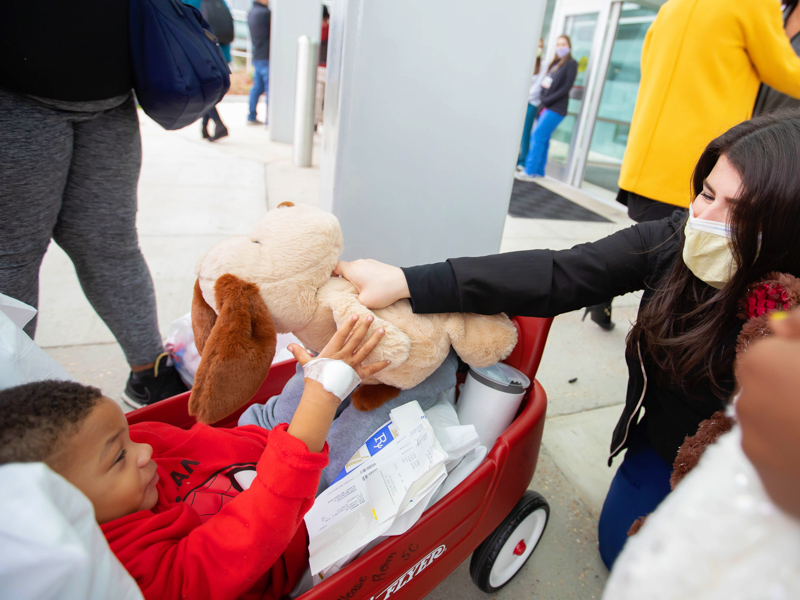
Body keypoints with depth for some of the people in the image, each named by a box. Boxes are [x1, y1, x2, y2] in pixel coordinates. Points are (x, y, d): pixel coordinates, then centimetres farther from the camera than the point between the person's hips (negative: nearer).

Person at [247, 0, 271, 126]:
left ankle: (251, 116, 16)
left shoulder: (251, 12, 13)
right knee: (270, 88, -5)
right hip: (267, 56, -9)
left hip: (257, 56, 9)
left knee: (257, 87, 12)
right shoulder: (265, 13, -15)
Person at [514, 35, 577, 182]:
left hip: (556, 108, -7)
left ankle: (530, 172, -11)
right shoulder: (554, 63, 18)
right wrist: (543, 99, -2)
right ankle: (539, 171, 12)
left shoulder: (571, 64, -2)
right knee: (542, 139, 6)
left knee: (538, 135, -13)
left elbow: (566, 87, -10)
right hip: (546, 106, 7)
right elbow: (545, 82, 16)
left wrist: (547, 100, -13)